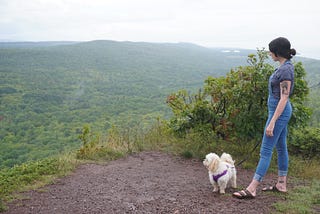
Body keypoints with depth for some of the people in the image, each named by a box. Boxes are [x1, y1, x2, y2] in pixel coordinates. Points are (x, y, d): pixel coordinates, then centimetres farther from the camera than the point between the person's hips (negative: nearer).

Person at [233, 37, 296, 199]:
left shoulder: (285, 69, -19)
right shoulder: (284, 66, 10)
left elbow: (284, 98, -23)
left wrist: (272, 122, -25)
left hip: (279, 112, -10)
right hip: (279, 111, 10)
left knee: (266, 150, -9)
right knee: (281, 147, 15)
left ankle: (251, 189, -5)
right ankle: (281, 184, 25)